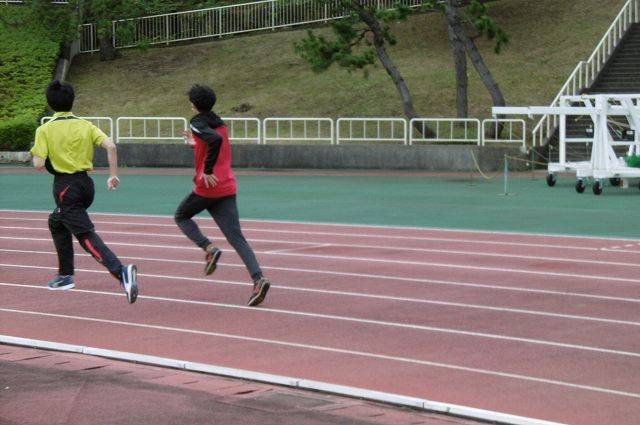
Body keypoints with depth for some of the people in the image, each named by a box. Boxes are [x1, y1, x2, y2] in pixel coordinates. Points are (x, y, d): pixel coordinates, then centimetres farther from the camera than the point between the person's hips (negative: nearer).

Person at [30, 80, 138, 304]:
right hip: (86, 184, 6)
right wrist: (113, 175, -1)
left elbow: (39, 164, -12)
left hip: (66, 187, -6)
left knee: (87, 236, -12)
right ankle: (65, 275, 32)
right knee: (56, 222, 29)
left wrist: (36, 155, 10)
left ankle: (121, 272, -35)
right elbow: (110, 146, -8)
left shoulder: (44, 130, -6)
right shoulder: (85, 125, 4)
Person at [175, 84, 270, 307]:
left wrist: (207, 172, -22)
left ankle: (209, 248, -2)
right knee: (236, 238, 0)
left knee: (181, 216, 21)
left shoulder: (198, 123, -7)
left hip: (207, 187, -6)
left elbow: (215, 140, -27)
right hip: (228, 187, 6)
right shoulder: (220, 123, 16)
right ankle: (258, 279, -19)